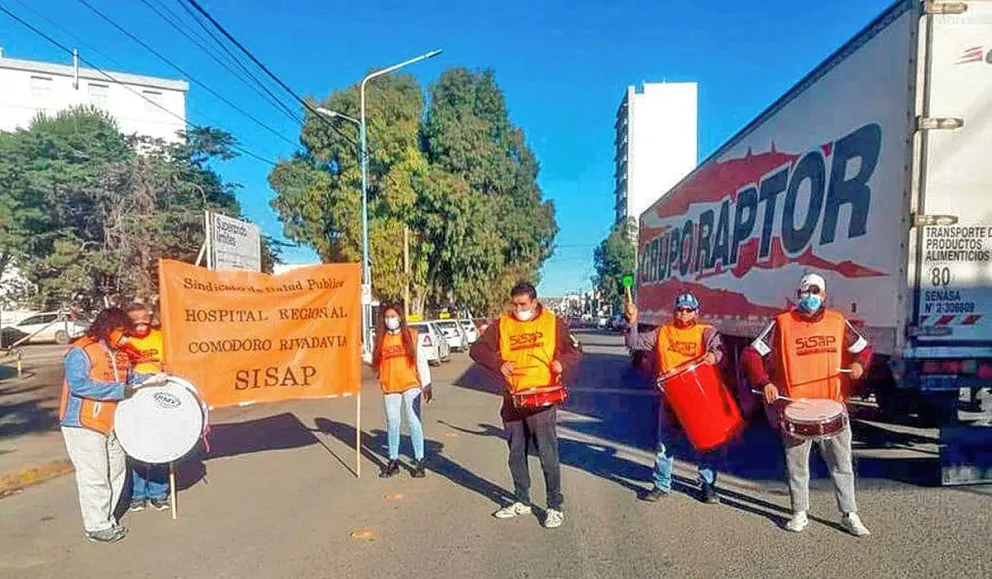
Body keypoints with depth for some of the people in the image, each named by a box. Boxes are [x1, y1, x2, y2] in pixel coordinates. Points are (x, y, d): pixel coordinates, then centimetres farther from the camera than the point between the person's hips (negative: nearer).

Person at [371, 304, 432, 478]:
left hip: (410, 385, -2)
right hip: (389, 387, 3)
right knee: (392, 424, 11)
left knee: (414, 422, -2)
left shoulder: (412, 335, 0)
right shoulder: (380, 338, 6)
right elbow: (376, 362, 11)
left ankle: (419, 461, 8)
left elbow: (421, 360, 0)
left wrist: (427, 385, -2)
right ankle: (393, 461, 22)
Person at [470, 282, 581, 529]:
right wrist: (498, 363, -12)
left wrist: (562, 362, -15)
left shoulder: (552, 323, 1)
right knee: (516, 455, 15)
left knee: (548, 456, 1)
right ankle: (521, 502, 32)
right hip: (512, 400, 4)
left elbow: (575, 351, 6)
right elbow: (477, 349, 4)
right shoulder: (502, 325, 5)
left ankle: (555, 506, 17)